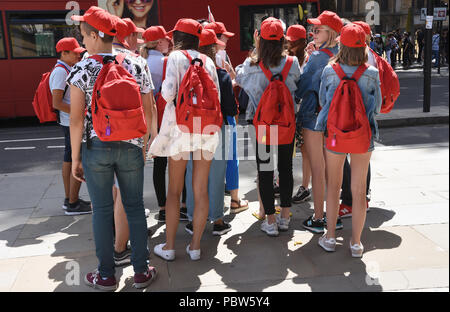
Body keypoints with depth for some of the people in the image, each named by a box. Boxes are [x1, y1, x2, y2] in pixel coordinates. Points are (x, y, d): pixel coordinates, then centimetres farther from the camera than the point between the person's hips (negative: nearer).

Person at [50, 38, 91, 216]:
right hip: (73, 123, -10)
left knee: (69, 160, 14)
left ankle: (69, 199, 24)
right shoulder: (61, 71, -15)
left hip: (70, 123, 10)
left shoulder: (67, 70, 16)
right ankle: (73, 204, 0)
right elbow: (57, 103, -22)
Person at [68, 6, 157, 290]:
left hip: (95, 147, -2)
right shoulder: (137, 66, -1)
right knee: (135, 207, 11)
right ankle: (142, 271, 21)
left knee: (102, 210, 9)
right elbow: (148, 112, 2)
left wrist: (75, 158, 1)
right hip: (131, 147, 2)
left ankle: (106, 275, 21)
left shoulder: (80, 71, -8)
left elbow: (77, 120, -8)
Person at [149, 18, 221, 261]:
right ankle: (195, 245, 14)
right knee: (201, 189, 7)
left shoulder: (176, 56, -2)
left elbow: (168, 93, -13)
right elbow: (216, 97, 8)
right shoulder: (208, 61, 11)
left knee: (174, 189, 7)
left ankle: (169, 246, 13)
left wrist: (163, 87, 9)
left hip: (181, 124, -3)